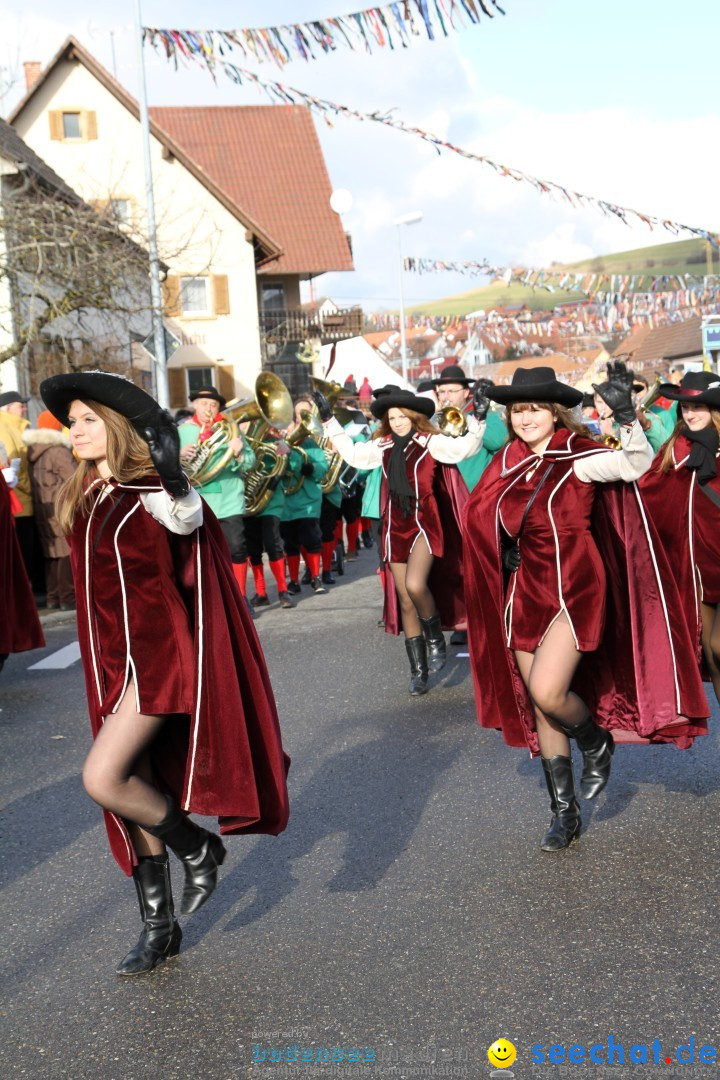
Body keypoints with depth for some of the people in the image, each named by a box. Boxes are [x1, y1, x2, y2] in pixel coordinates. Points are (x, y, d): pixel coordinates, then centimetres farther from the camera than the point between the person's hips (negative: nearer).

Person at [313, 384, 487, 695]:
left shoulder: (430, 442, -1)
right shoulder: (382, 446, 11)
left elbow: (464, 448, -12)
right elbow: (351, 453, 22)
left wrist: (478, 420, -24)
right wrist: (328, 419, 22)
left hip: (422, 523, -4)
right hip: (394, 527, 5)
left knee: (415, 586, -26)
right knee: (405, 602, 6)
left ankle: (435, 639, 2)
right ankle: (419, 670, 15)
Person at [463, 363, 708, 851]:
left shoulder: (578, 456, -11)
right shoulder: (508, 463, 4)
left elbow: (636, 463, -28)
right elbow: (484, 520, 19)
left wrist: (627, 415, -41)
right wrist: (508, 551, 5)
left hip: (575, 590, -6)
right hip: (527, 593, 6)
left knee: (547, 692, -20)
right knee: (538, 708, 9)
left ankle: (597, 743, 15)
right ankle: (564, 813, 24)